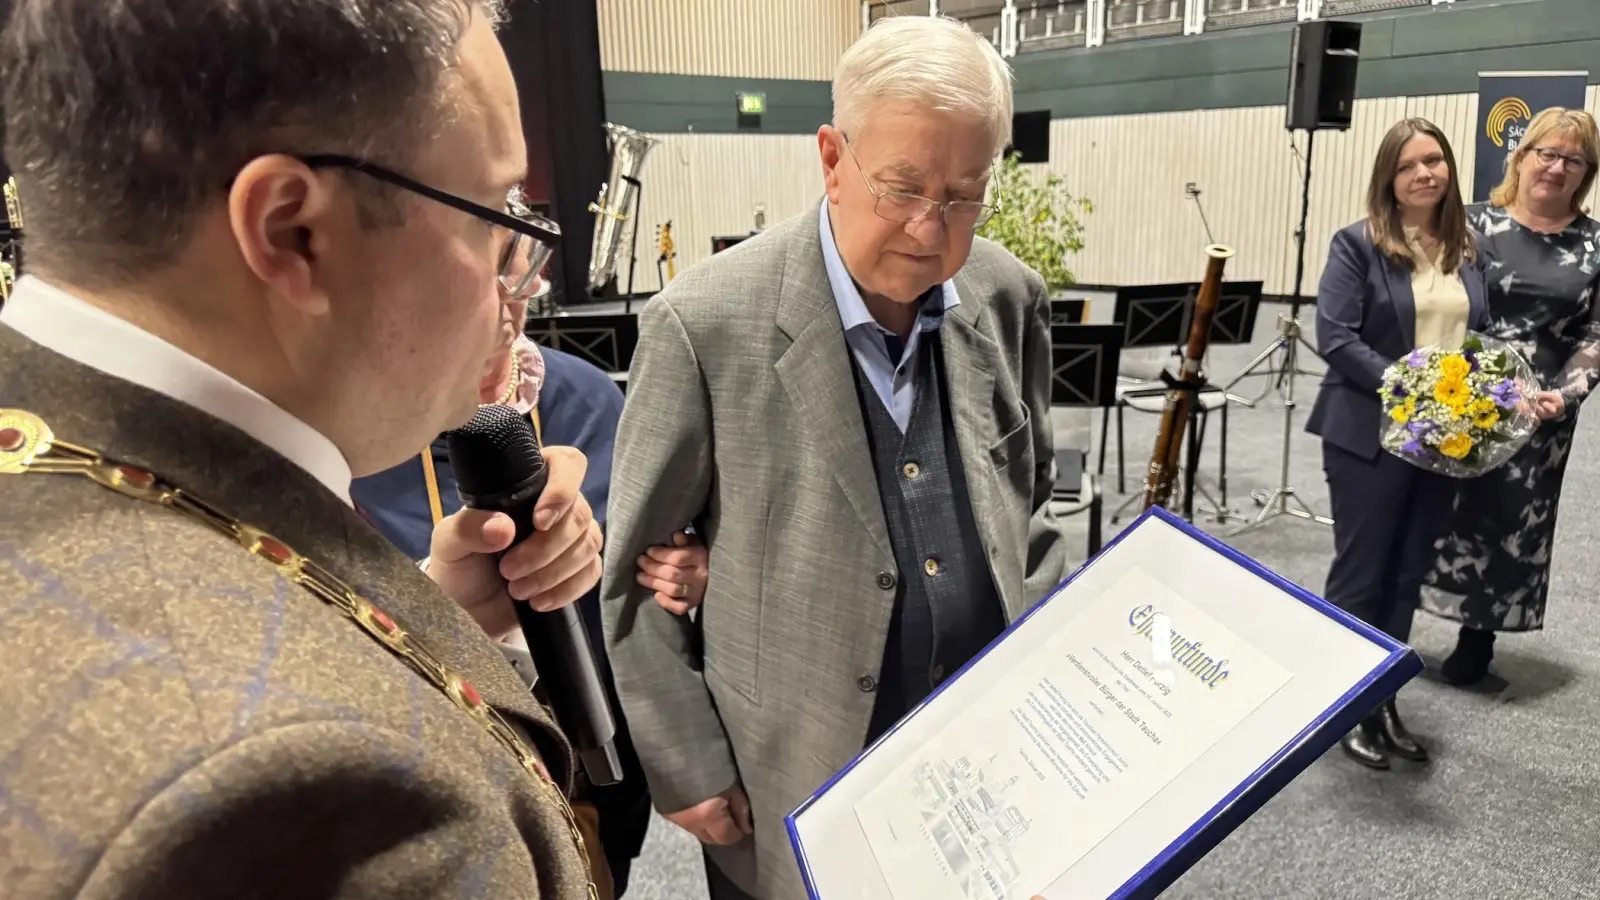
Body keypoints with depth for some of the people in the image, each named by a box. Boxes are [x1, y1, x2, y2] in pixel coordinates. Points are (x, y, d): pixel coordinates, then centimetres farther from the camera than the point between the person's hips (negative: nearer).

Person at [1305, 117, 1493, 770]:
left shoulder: (1466, 250, 11)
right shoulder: (1359, 244, -7)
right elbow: (1335, 339, -15)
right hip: (1370, 434, -6)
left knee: (1408, 574, 13)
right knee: (1361, 573, 3)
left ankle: (1383, 701, 28)